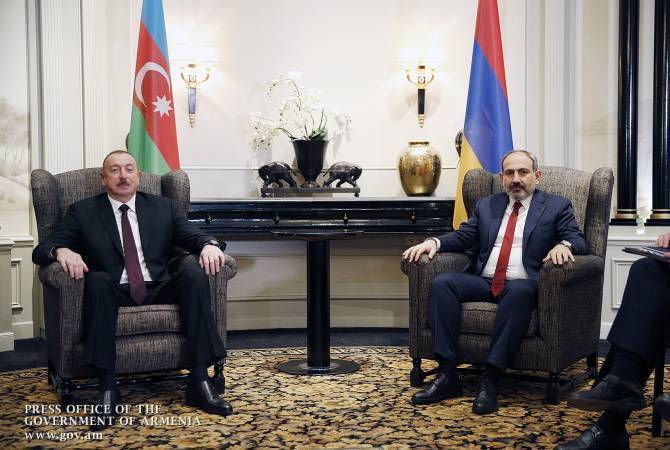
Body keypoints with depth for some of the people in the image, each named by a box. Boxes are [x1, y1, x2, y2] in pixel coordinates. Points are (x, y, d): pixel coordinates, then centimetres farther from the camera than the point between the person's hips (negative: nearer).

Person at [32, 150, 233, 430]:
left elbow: (193, 236, 7)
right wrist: (61, 251, -22)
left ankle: (199, 382, -27)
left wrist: (209, 245, -19)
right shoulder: (83, 211, 11)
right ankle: (107, 390, -33)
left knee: (194, 273, -26)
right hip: (113, 294, -1)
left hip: (158, 291, 2)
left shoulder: (163, 207, 17)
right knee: (98, 279, -33)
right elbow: (41, 250, 4)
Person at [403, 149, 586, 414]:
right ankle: (447, 375, -25)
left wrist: (563, 245, -23)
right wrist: (434, 242, -3)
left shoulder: (557, 207, 12)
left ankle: (491, 380, -36)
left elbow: (578, 240, 2)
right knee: (442, 283, -24)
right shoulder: (486, 206, 22)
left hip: (521, 285, -4)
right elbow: (462, 237, 17)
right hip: (482, 281, 4)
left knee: (518, 292, -39)